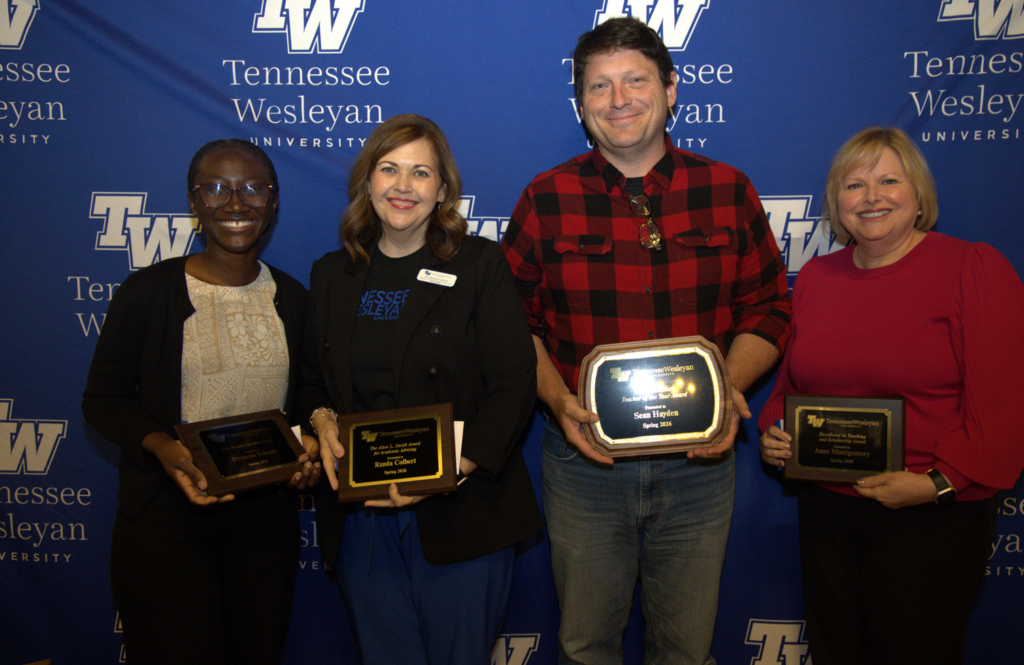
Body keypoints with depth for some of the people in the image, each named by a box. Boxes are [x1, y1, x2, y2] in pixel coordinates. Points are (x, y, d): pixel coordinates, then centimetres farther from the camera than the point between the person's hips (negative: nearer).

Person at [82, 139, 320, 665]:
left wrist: (307, 443, -7)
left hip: (267, 517, 4)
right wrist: (160, 445, -19)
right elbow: (103, 398, -2)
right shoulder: (145, 292, -5)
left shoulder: (292, 299, 6)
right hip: (165, 518, -3)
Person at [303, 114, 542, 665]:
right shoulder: (332, 276, 10)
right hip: (359, 513, 3)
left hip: (458, 516, -3)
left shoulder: (479, 265, -2)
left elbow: (514, 384, -8)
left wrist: (451, 470, -18)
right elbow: (313, 379, 17)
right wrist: (322, 421, -5)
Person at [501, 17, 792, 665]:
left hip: (698, 461, 1)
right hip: (585, 462, 0)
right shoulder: (546, 199, -1)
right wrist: (558, 399, -13)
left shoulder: (729, 191, 1)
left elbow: (768, 311, 5)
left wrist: (729, 389, -12)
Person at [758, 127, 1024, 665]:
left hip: (933, 519, -4)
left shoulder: (975, 268, -8)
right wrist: (772, 432, 0)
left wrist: (940, 482, -21)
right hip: (825, 509, 5)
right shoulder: (815, 277, 7)